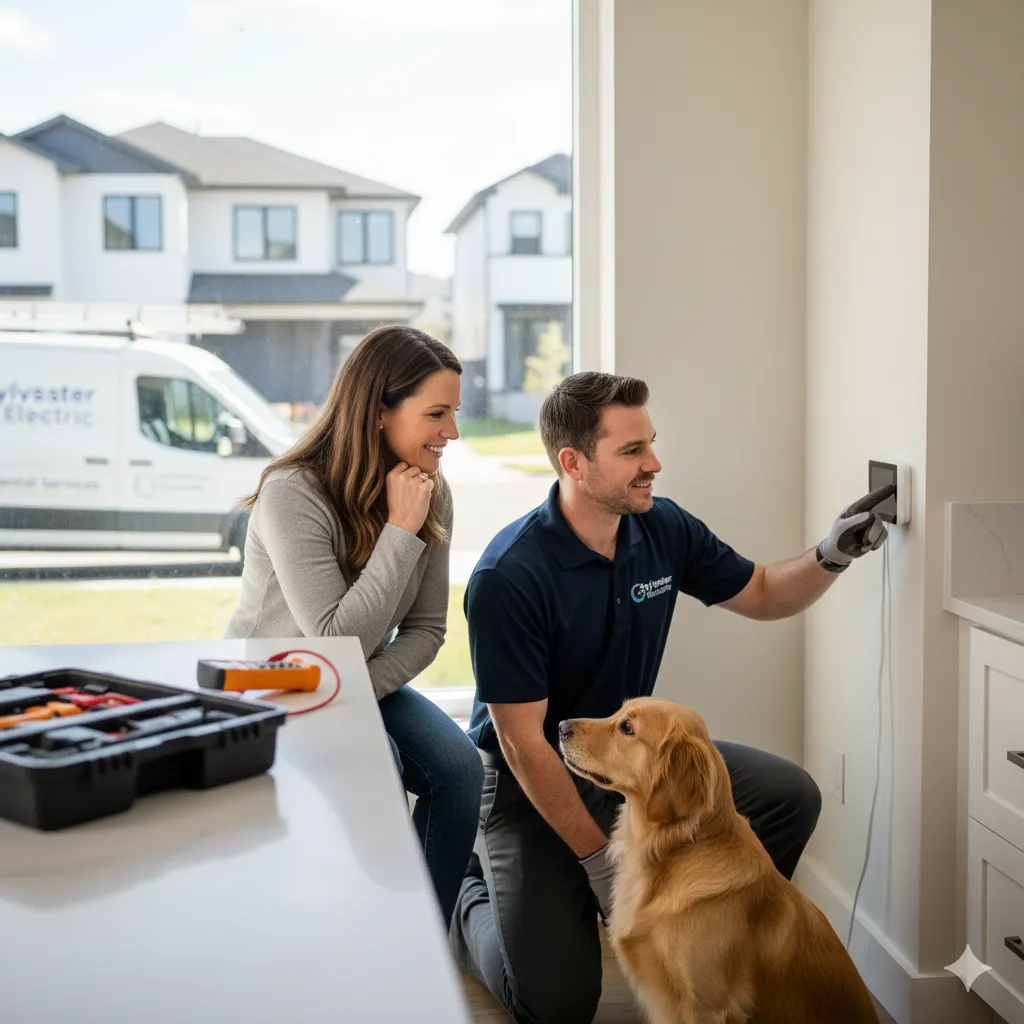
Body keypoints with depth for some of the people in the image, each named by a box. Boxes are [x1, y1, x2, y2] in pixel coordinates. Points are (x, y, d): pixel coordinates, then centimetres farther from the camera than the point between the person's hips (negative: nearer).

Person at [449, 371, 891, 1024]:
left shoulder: (663, 528, -8)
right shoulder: (508, 577, -27)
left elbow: (761, 594, 8)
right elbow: (524, 744, -23)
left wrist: (831, 557, -12)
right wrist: (599, 859, -20)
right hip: (530, 779, -6)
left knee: (790, 796, -11)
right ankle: (474, 895, 19)